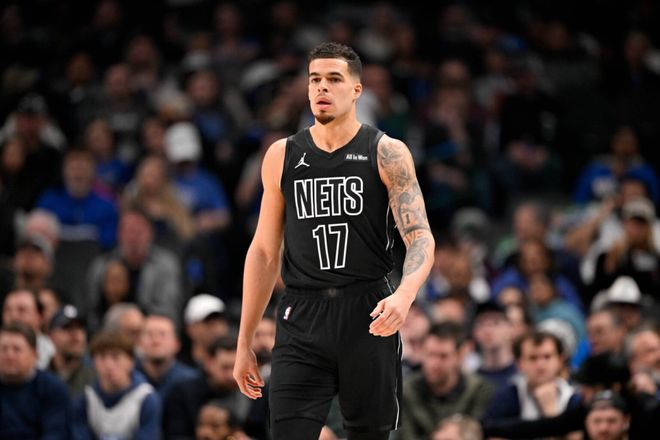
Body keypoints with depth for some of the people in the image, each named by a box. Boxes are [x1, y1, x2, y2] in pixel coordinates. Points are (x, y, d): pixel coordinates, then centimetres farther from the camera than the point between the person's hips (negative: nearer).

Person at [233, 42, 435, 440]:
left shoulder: (387, 154, -1)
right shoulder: (282, 156, 8)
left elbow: (420, 238, -9)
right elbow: (264, 251, 13)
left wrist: (405, 295, -31)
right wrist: (245, 343, 11)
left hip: (368, 317, -2)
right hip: (302, 318, 2)